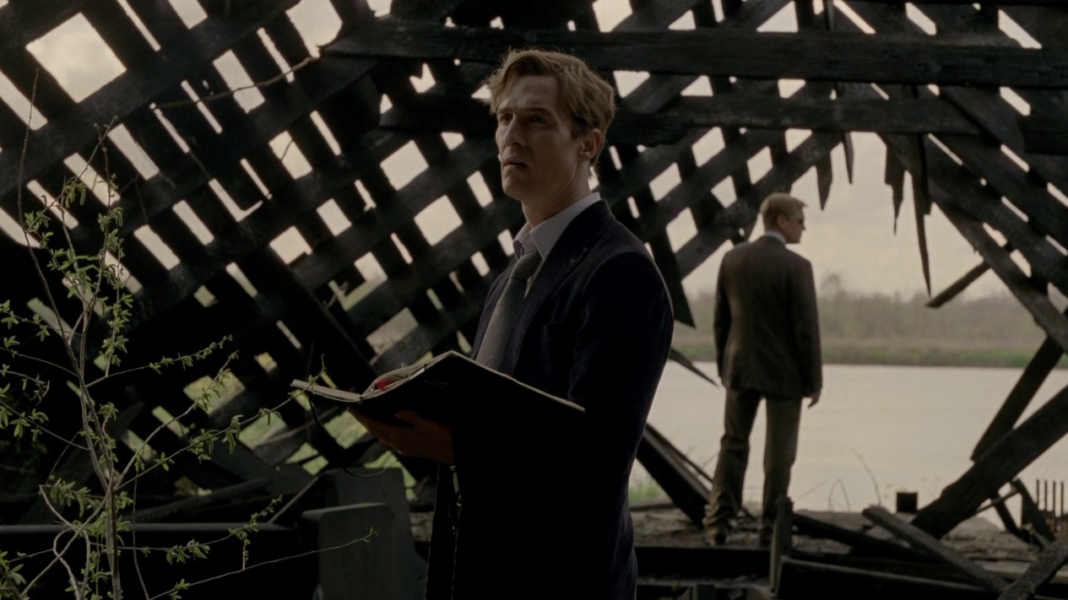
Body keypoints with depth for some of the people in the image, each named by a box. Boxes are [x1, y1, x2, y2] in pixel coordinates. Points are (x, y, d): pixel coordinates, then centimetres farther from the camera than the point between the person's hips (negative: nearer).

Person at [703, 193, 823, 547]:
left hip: (741, 367, 4)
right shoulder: (796, 267, -15)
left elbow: (721, 319, 6)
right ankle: (770, 529, 9)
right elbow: (806, 328, -15)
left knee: (733, 445, 14)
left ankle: (719, 522, 9)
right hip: (784, 371, -4)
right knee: (778, 452, 6)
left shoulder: (733, 259, 1)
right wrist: (814, 380, -6)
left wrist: (724, 367, 17)